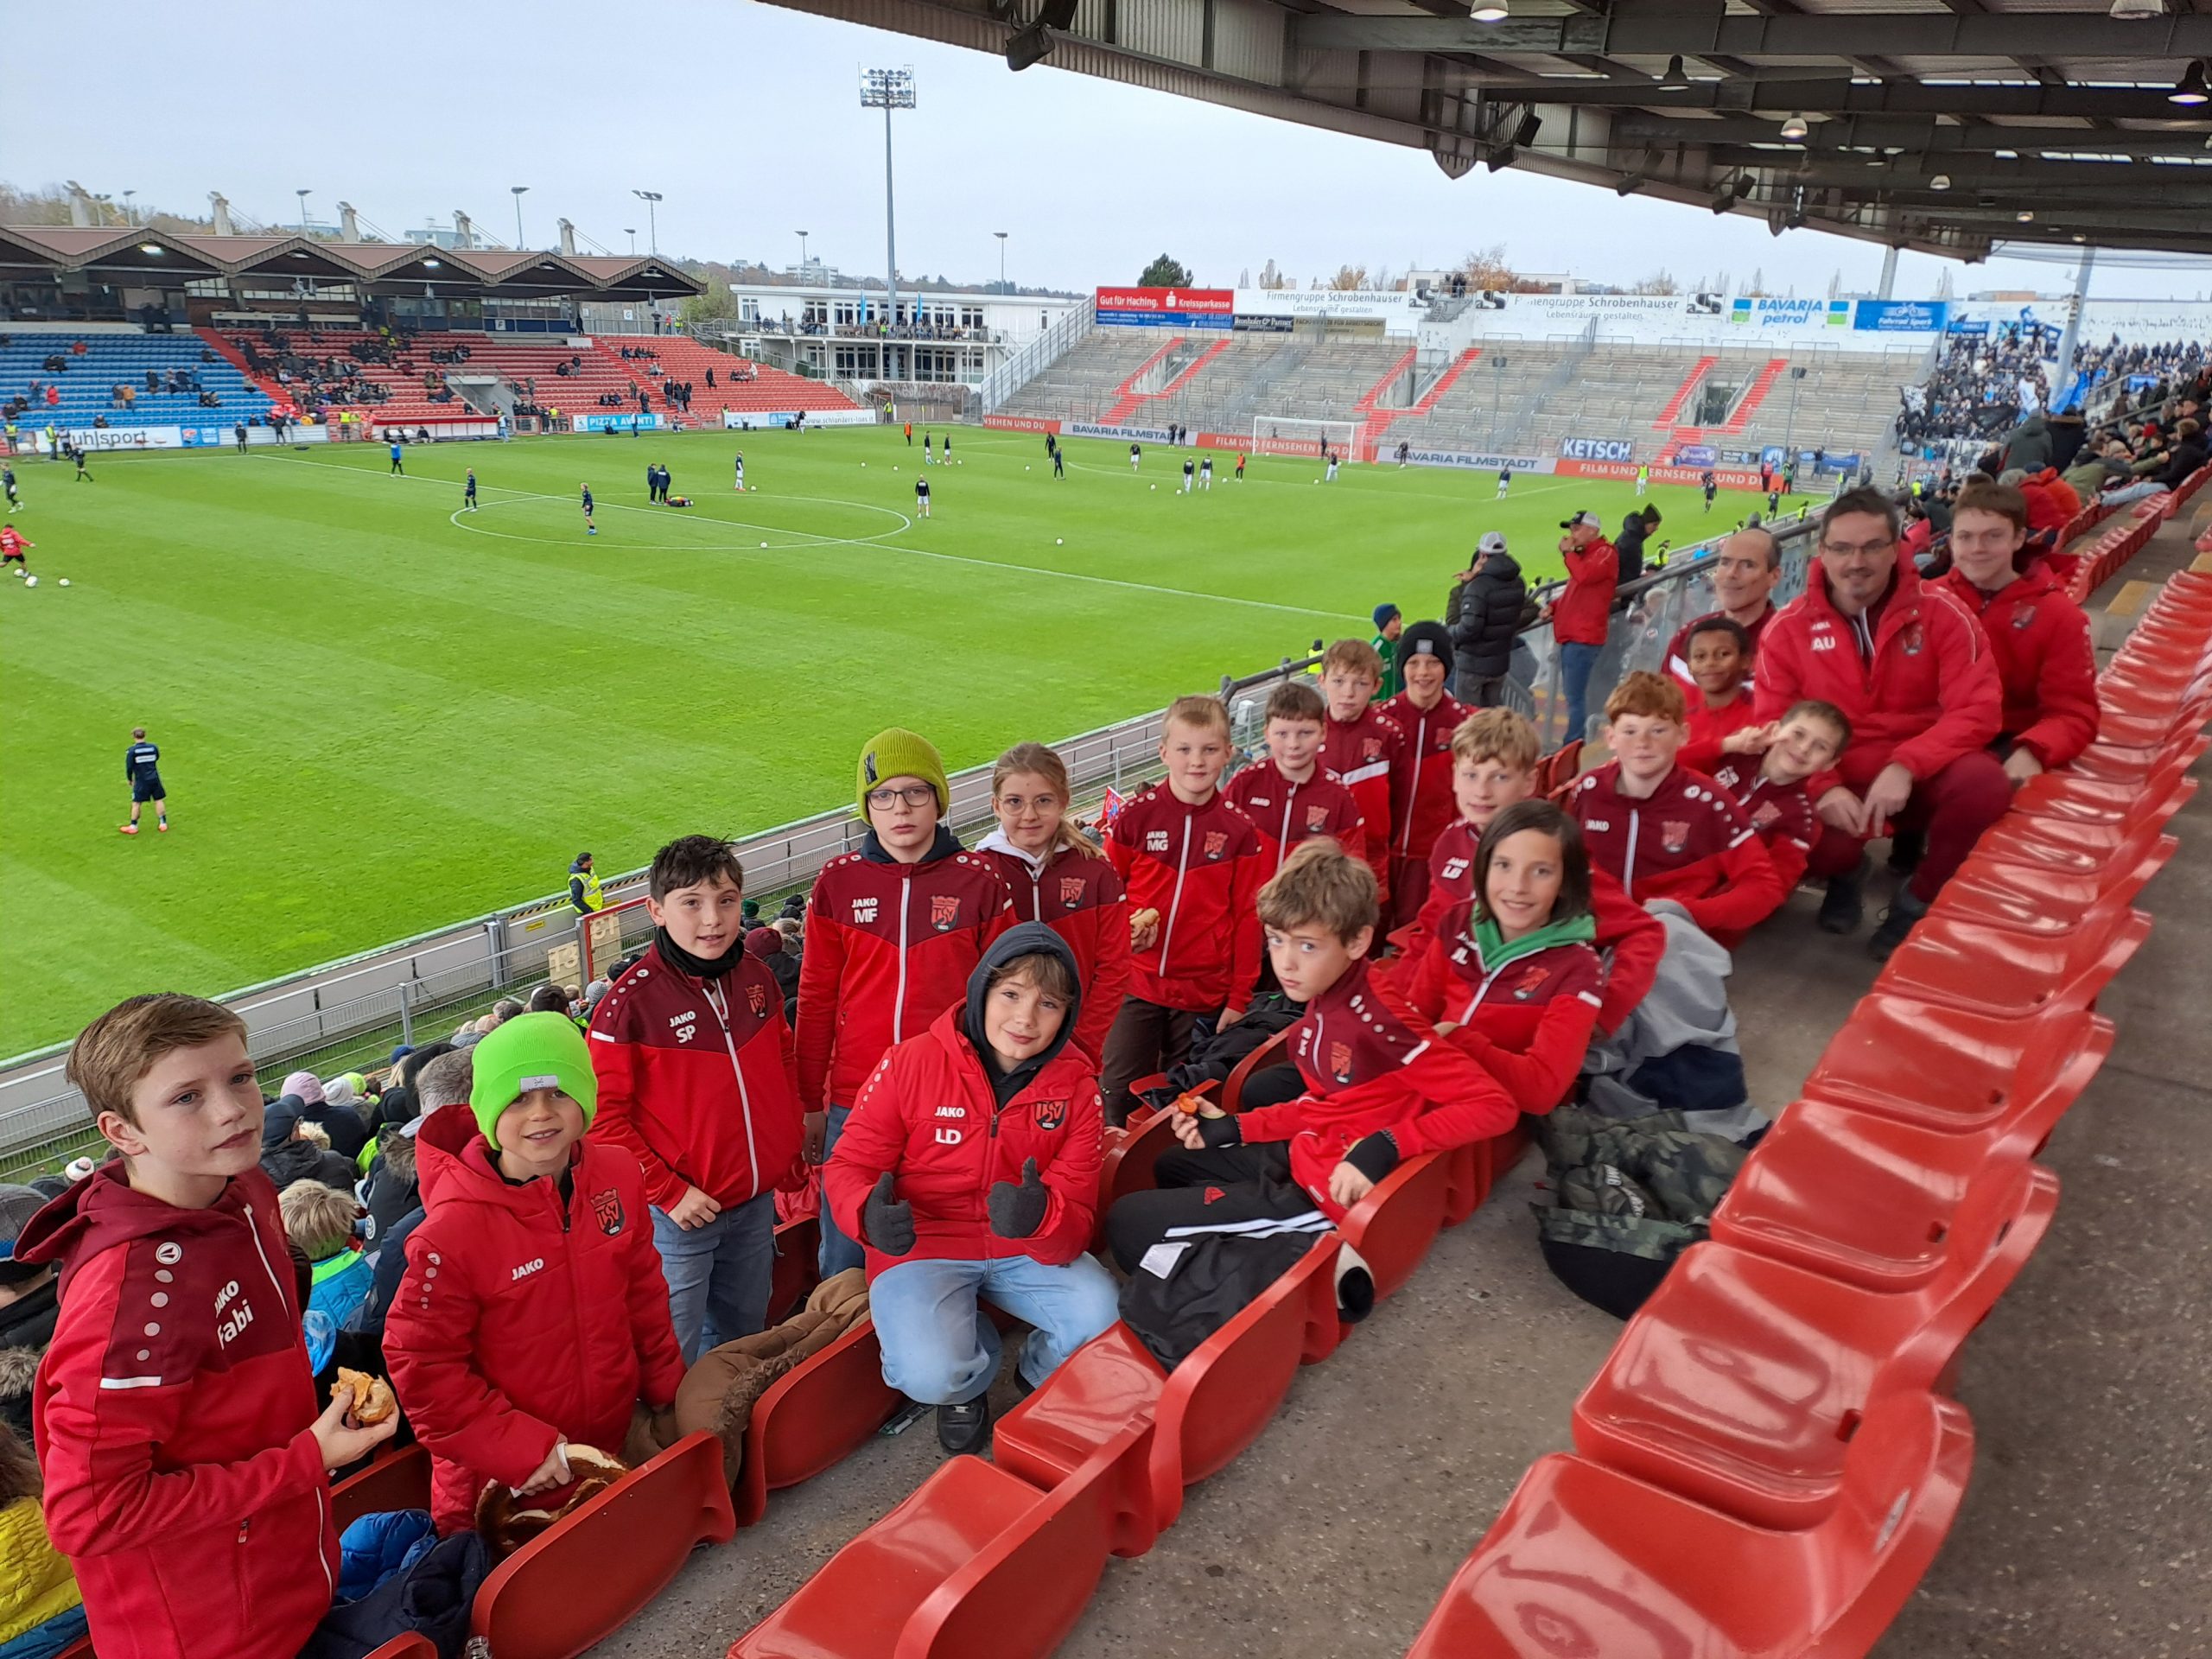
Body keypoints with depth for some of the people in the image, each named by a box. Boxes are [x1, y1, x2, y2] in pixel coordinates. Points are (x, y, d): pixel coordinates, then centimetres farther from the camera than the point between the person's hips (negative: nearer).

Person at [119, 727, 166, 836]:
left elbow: (129, 767, -8)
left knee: (136, 803, 5)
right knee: (159, 800, 10)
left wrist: (130, 779, 7)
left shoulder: (132, 751, -10)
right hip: (154, 778, 3)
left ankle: (133, 827, 11)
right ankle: (163, 824, 12)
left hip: (141, 780, -3)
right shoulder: (153, 747, -2)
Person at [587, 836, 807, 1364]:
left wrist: (792, 1152, 9)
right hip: (680, 1213, -5)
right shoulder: (630, 1003, -17)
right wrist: (669, 1192, -17)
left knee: (744, 1339, 23)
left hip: (758, 1201, 6)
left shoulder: (757, 978, 0)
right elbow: (605, 1116, -16)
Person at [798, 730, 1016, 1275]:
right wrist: (810, 1104, 8)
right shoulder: (838, 881, 1)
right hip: (853, 1104, 1)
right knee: (844, 1262, 11)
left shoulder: (980, 881, -2)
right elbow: (817, 999, 6)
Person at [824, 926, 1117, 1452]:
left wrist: (1041, 1215, -38)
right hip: (923, 1247, -2)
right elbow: (850, 1167, -8)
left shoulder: (1076, 1084, -7)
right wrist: (870, 1213, -33)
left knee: (1102, 1317, -24)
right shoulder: (911, 1063, -14)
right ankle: (968, 1381, 13)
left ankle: (1042, 1379, 14)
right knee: (930, 1374, -28)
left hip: (1025, 1251, 2)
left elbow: (1076, 1212, -12)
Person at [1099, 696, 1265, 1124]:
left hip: (1205, 992, 1)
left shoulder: (1239, 830, -3)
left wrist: (1240, 997, 0)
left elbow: (1248, 917, 0)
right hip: (1137, 985, 0)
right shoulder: (1136, 814, -4)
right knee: (1120, 1088, 1)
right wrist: (1124, 928, -9)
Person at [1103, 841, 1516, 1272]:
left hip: (1332, 1193, -10)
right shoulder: (1324, 998, -1)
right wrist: (1234, 1127, 6)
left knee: (1127, 1224, -6)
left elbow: (1495, 1106, -29)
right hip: (1302, 1156, 10)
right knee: (1172, 1166, 31)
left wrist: (1386, 1147, -34)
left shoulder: (1378, 1017, -28)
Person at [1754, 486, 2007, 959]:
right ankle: (1847, 870, 11)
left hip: (1922, 778, 0)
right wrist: (1823, 788, -23)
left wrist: (1905, 766, -28)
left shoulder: (1941, 613, -6)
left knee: (1985, 781, -33)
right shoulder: (1788, 629, -3)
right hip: (1835, 787, 0)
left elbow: (1977, 709, -12)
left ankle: (1919, 898, -2)